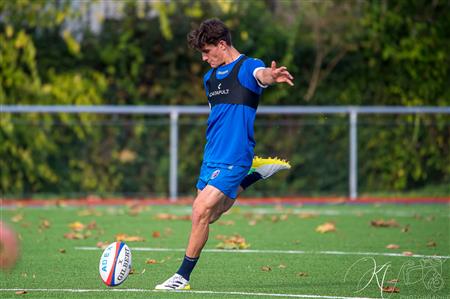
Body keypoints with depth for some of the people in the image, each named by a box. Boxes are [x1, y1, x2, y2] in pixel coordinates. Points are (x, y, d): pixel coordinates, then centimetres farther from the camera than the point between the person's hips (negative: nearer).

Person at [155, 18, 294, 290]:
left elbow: (261, 74, -33)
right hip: (211, 155, 9)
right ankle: (253, 174, 29)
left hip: (234, 156, -9)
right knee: (209, 214, 13)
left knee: (202, 212, -15)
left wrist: (271, 75, -56)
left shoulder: (247, 67, -8)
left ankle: (183, 276, -5)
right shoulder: (210, 77, 16)